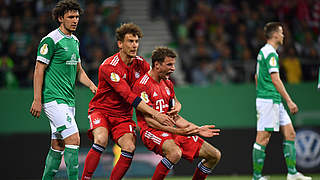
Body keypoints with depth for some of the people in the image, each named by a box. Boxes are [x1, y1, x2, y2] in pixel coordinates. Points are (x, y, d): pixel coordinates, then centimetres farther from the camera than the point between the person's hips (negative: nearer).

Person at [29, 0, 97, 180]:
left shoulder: (74, 40, 16)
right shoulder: (51, 40, -10)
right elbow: (39, 69, -11)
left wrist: (91, 85, 7)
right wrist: (37, 100, -15)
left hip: (68, 99, 9)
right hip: (53, 98, -8)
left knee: (58, 145, 11)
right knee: (73, 138, -17)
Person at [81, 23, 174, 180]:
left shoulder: (140, 64, 0)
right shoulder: (108, 67, -21)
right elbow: (129, 96, -27)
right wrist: (155, 114, -33)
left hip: (123, 116, 5)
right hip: (101, 111, -5)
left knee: (129, 148, -20)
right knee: (101, 140, -32)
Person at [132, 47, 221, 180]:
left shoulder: (168, 84, 16)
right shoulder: (142, 85, -11)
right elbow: (149, 120, -17)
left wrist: (198, 129, 9)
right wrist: (177, 131, -24)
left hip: (170, 130, 8)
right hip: (151, 132, -8)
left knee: (215, 155, 1)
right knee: (175, 153, -40)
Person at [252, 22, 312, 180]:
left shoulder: (263, 51, 17)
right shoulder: (270, 53, -14)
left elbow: (257, 77, 26)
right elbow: (275, 79, -20)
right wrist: (289, 101, -19)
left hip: (275, 102, 10)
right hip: (269, 100, -10)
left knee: (290, 134, 8)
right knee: (263, 138, -7)